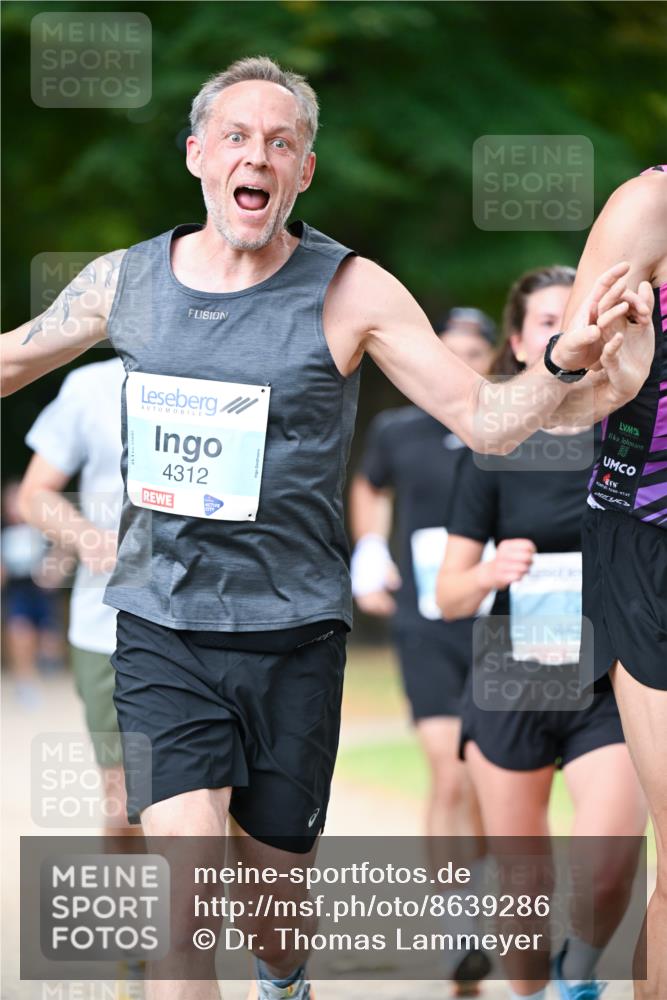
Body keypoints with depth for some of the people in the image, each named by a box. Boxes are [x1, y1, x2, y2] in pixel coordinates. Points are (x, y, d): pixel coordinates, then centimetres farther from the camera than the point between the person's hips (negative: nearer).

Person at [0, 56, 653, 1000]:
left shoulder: (349, 293, -6)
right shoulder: (124, 282, 1)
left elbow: (485, 420, -6)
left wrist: (566, 359, -24)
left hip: (292, 634, 0)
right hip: (162, 631, 0)